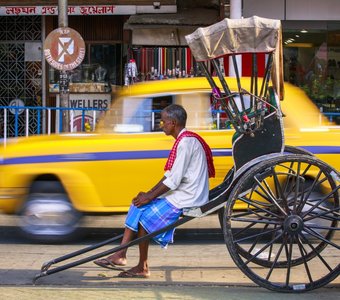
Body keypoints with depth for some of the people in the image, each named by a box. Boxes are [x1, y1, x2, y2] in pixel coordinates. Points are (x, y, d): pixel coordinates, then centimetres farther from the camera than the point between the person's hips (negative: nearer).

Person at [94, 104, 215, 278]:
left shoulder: (186, 141, -18)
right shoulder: (183, 140, 15)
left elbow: (174, 180, -21)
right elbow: (170, 175, 17)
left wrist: (150, 196, -12)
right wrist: (149, 193, 9)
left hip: (186, 199, -10)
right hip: (180, 193, 10)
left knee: (144, 216, -9)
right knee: (138, 207, 5)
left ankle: (142, 268, 4)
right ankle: (120, 255, 1)